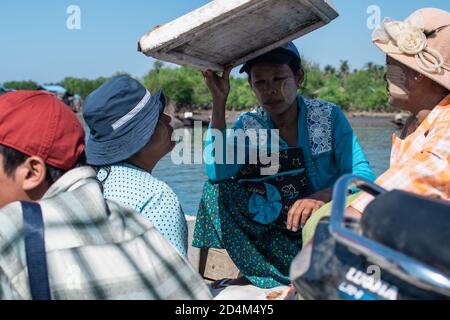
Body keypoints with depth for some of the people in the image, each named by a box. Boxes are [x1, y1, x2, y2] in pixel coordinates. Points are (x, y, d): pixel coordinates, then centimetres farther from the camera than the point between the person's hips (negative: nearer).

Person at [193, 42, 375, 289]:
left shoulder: (328, 117, -9)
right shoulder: (248, 125, -2)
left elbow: (363, 174, -18)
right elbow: (217, 171, -19)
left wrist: (322, 197, -39)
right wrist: (219, 101, -20)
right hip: (279, 234, 3)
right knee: (215, 188, -14)